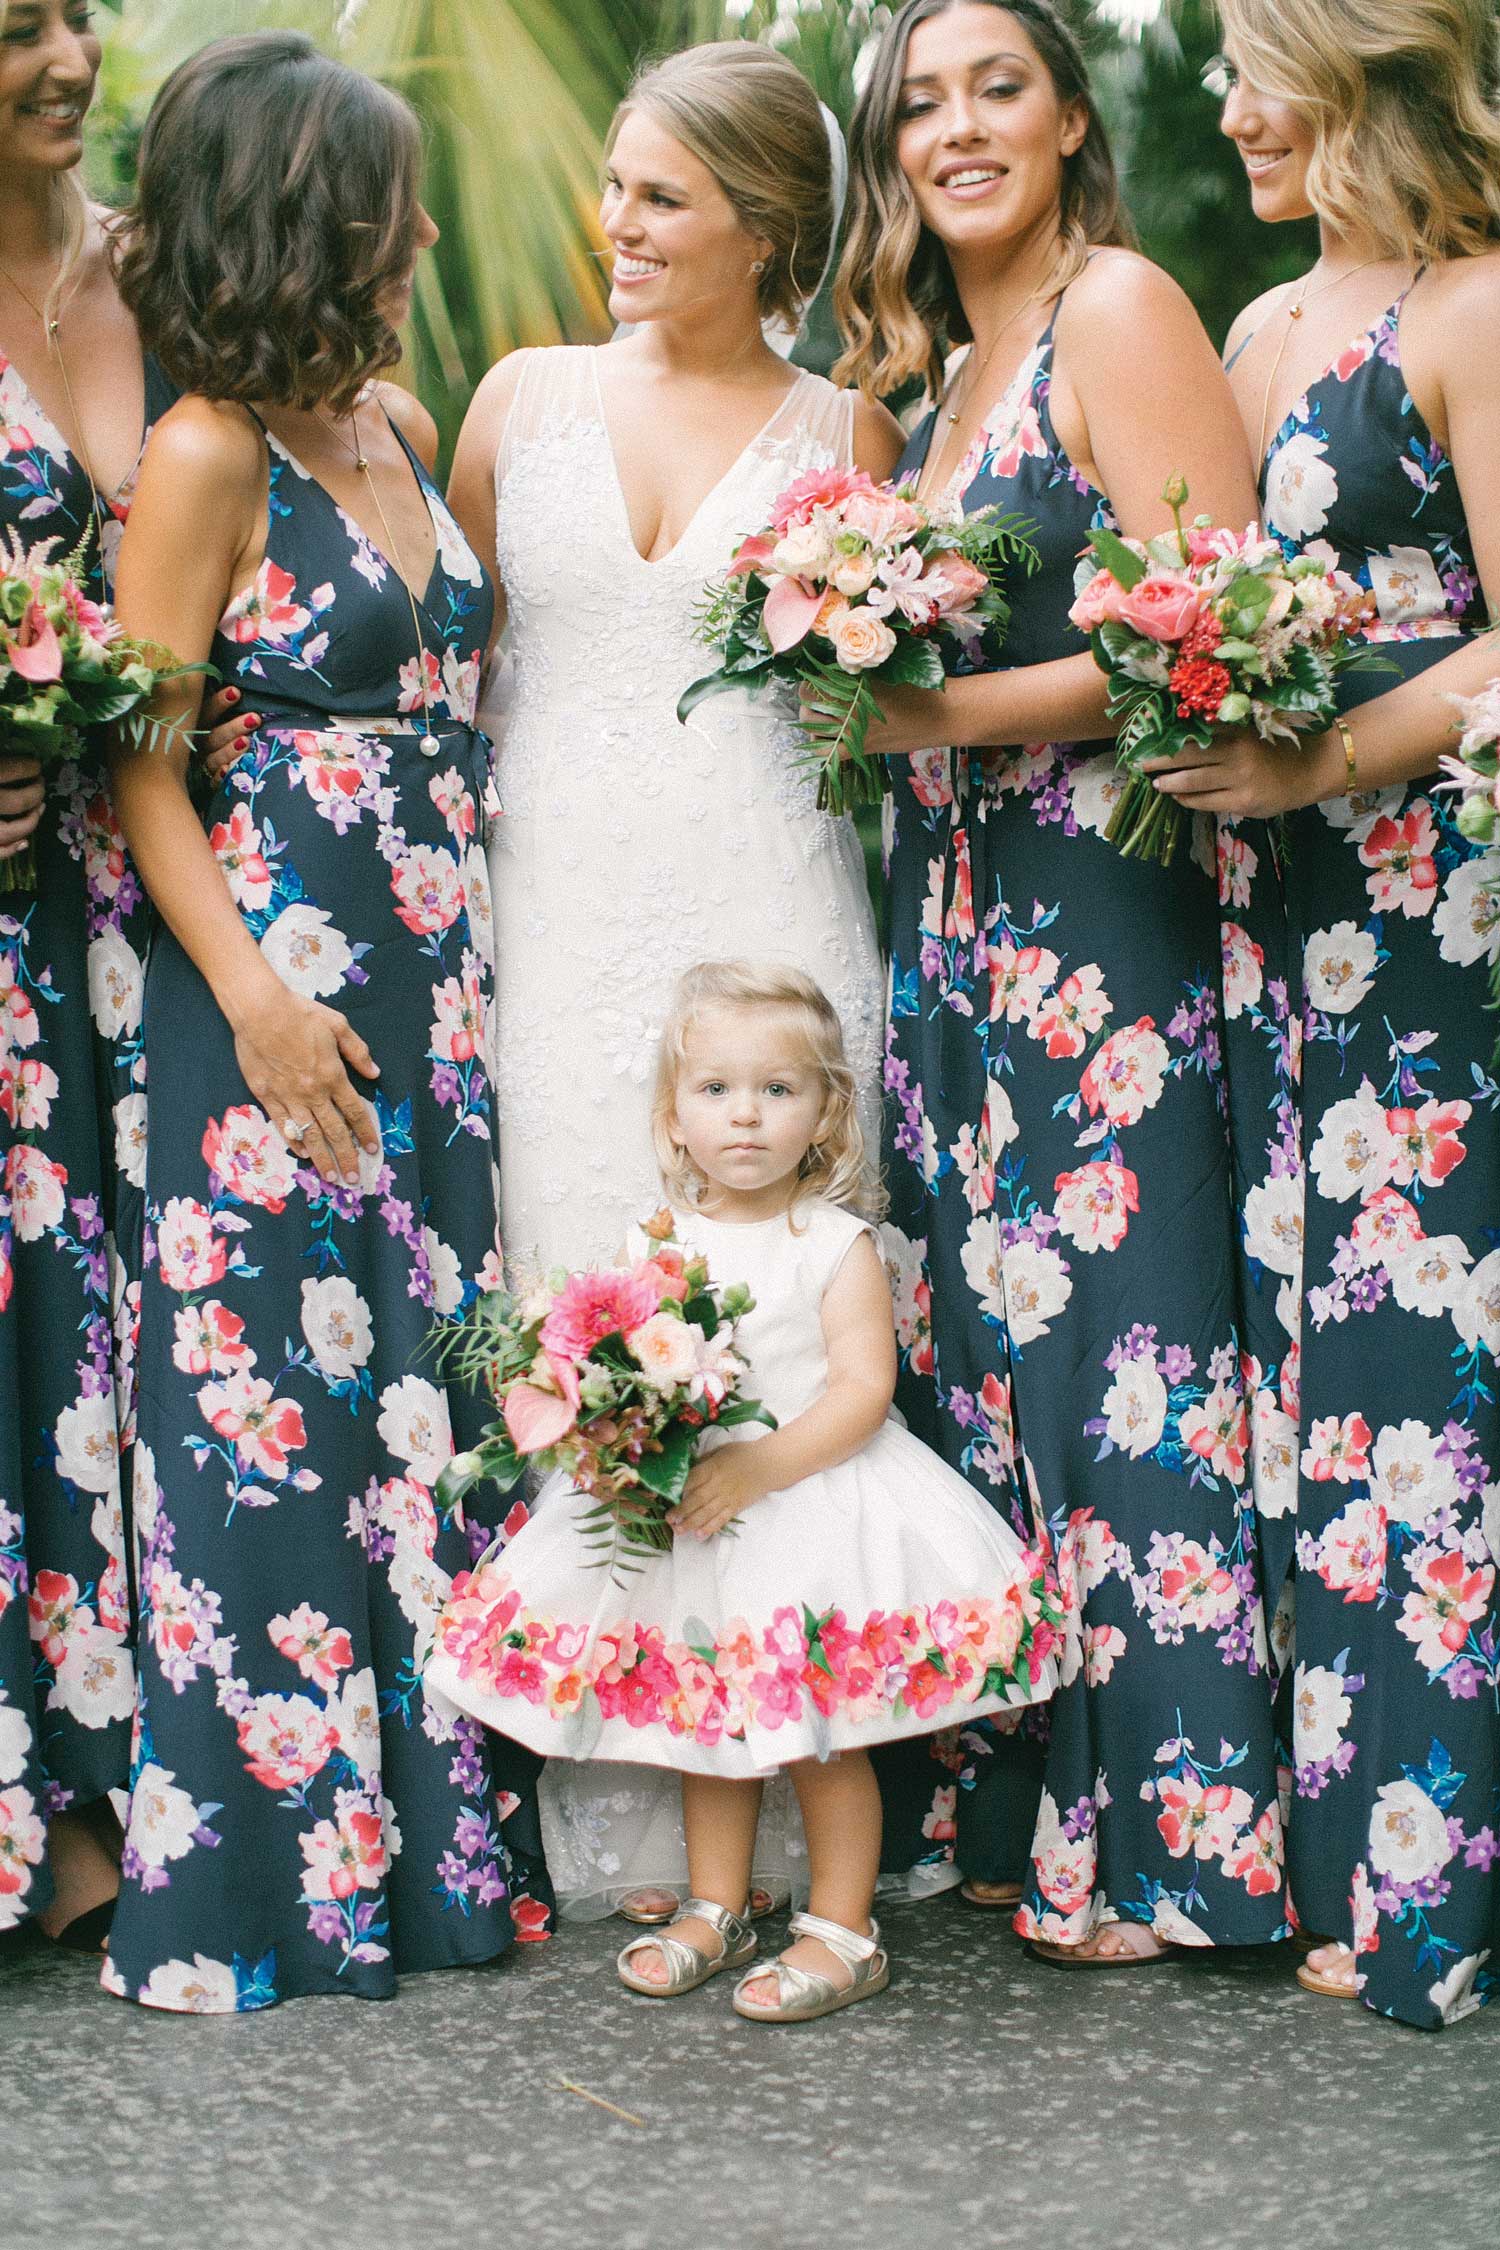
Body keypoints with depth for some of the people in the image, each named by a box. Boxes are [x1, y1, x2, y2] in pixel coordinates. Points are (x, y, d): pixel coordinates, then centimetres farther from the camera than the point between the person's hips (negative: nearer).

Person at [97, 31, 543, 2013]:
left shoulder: (401, 423, 12)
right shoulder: (208, 457, -9)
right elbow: (142, 752, -12)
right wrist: (251, 990, -20)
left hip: (437, 978, 7)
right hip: (282, 990, -7)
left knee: (434, 1380, 10)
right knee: (275, 1406, -3)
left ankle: (433, 1840, 20)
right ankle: (258, 1876, 7)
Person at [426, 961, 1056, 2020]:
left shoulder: (836, 1244, -8)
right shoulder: (663, 1245, 4)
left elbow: (863, 1387, -15)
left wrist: (756, 1468, -25)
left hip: (809, 1494, -4)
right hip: (690, 1509, 5)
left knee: (824, 1733, -1)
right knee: (704, 1719, 14)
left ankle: (843, 1932, 12)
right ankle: (716, 1911, 29)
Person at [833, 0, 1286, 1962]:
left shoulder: (1121, 311, -6)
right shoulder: (939, 374, 20)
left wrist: (948, 711, -16)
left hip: (1107, 911, -8)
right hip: (959, 919, 8)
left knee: (1117, 1353, -6)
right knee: (983, 1342, 7)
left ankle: (1156, 1841, 3)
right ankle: (1016, 1800, 15)